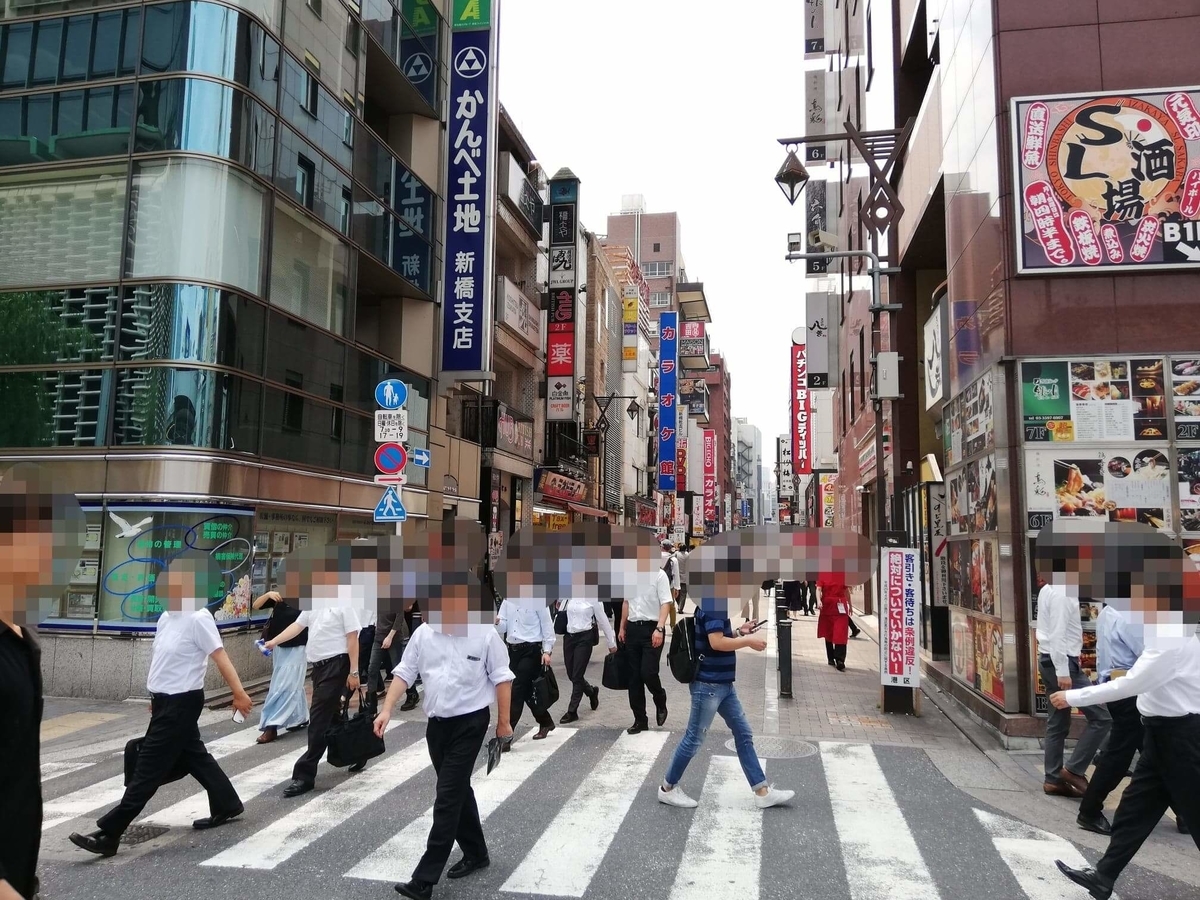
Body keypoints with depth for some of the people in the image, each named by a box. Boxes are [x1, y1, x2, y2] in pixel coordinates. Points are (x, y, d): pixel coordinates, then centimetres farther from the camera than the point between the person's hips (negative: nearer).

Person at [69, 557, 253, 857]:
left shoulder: (198, 618, -18)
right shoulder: (165, 618, 9)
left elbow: (220, 657, -20)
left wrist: (239, 693, -24)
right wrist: (157, 696, 22)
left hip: (181, 703, -9)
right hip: (167, 701, 9)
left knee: (148, 768, -4)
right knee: (195, 757, 18)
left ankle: (109, 833, 1)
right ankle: (227, 805, 31)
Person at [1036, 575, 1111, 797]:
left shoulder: (1049, 589, 13)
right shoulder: (1060, 591, -18)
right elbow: (1058, 634, -22)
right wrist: (1063, 671, -23)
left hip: (1051, 660, 10)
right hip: (1061, 662, -10)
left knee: (1058, 723, 13)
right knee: (1101, 717, -5)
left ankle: (1053, 779, 17)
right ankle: (1073, 769, 0)